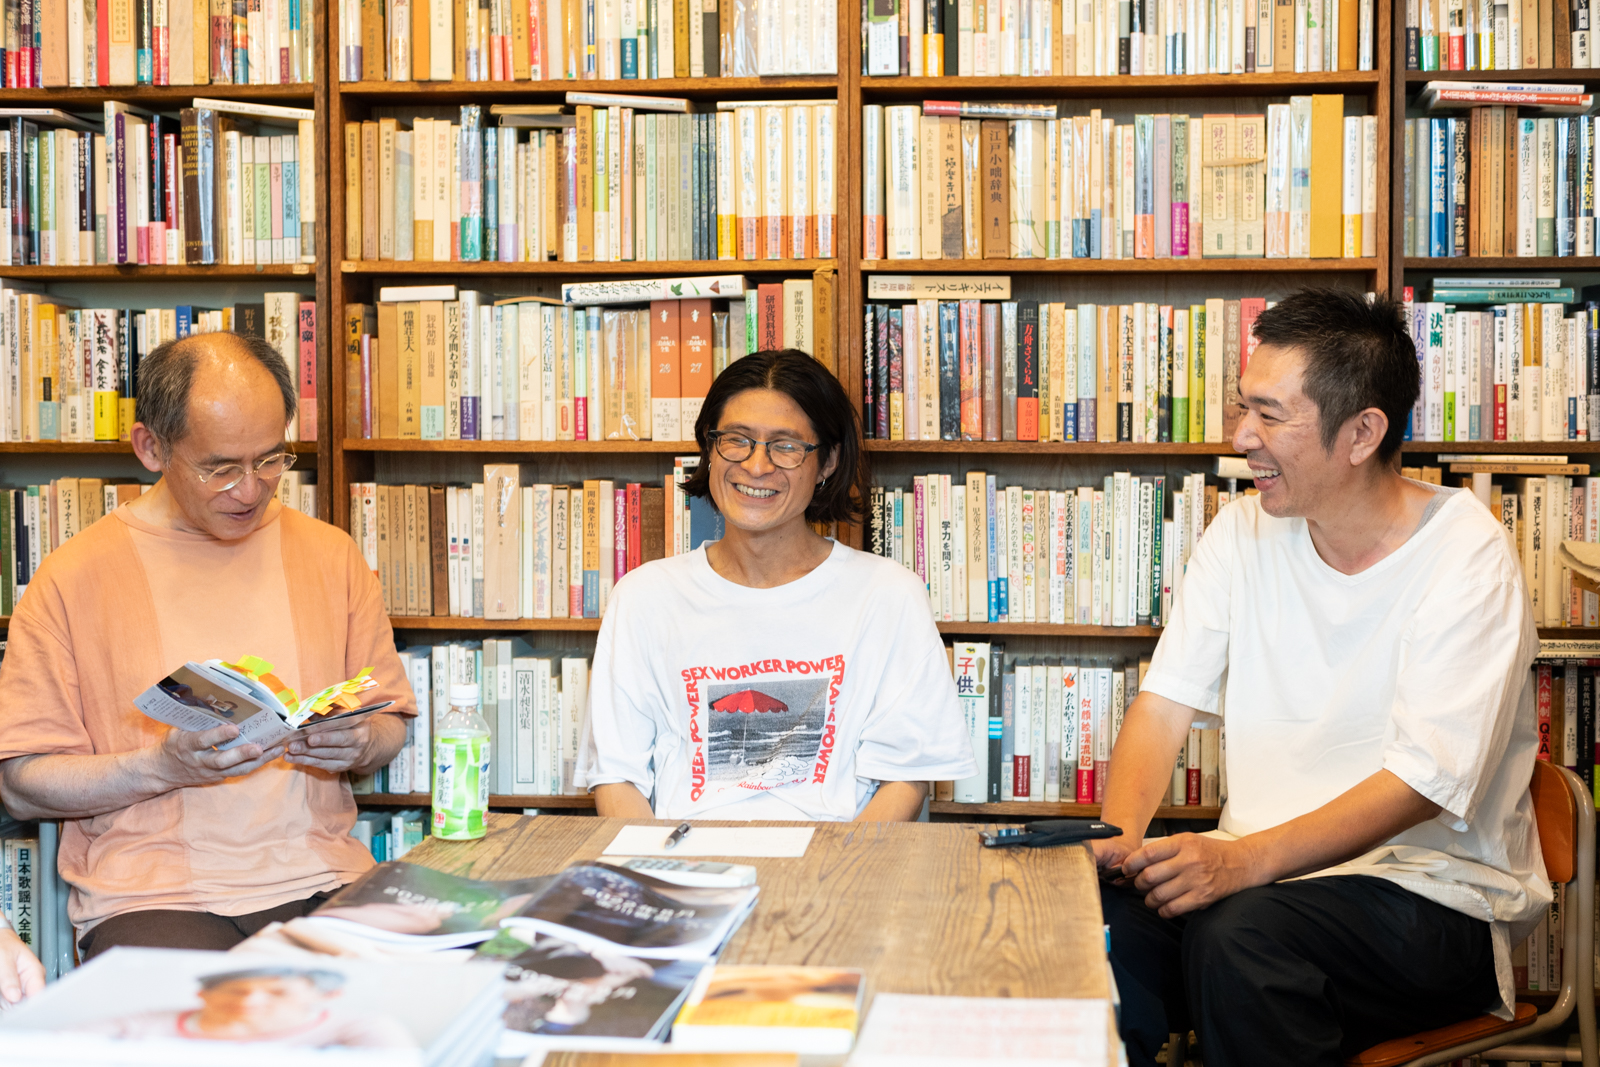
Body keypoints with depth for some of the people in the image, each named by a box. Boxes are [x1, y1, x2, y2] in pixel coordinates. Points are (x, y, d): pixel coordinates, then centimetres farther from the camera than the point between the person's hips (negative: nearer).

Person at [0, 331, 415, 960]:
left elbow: (391, 718, 19)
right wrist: (162, 767, -15)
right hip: (150, 895, -3)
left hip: (323, 881, 3)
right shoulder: (75, 577, 1)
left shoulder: (330, 554, 12)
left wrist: (358, 745, -5)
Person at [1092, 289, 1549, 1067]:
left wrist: (1246, 860, -31)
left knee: (1237, 935, -34)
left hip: (1435, 893, -4)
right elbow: (1164, 703, 3)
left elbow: (1425, 780, -20)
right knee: (1096, 913, -26)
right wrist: (1121, 831, -17)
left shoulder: (1465, 552, -11)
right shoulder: (1244, 532, 6)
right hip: (1263, 868, 4)